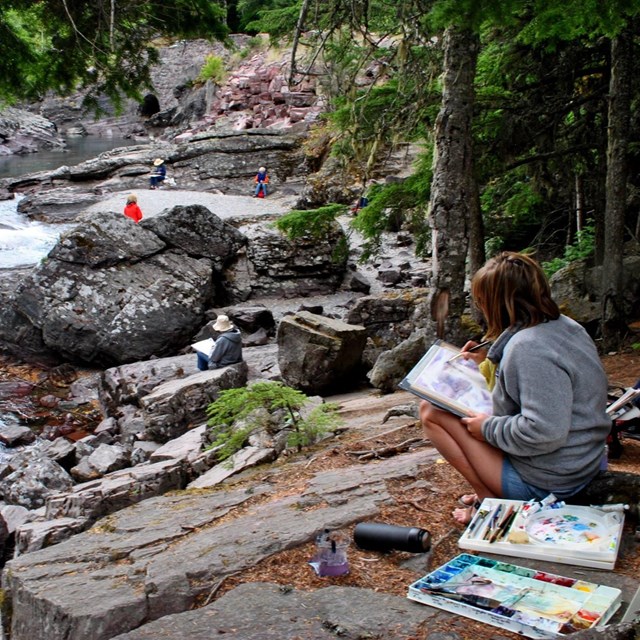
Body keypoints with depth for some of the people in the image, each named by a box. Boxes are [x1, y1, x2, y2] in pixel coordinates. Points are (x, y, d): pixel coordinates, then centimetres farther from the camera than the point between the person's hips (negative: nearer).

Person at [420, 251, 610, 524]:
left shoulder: (528, 347, -26)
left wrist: (488, 428, -16)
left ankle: (490, 501, -3)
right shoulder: (563, 326, 4)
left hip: (543, 482, -10)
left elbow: (544, 432, -32)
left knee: (431, 411, -6)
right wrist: (491, 363, 16)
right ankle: (491, 492, 14)